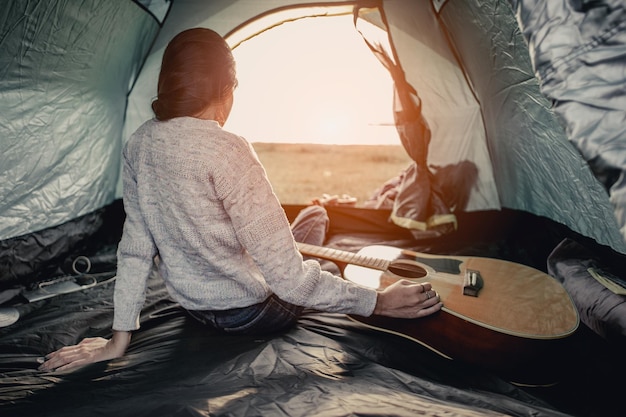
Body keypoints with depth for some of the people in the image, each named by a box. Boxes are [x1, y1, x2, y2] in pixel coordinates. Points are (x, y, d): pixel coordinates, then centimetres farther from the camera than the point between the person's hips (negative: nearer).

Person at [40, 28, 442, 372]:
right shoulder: (227, 153, -30)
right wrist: (379, 301, -18)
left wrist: (120, 337, 6)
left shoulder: (139, 144, -8)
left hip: (193, 305, 7)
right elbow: (288, 279, -30)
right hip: (253, 314, -6)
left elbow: (135, 247, -2)